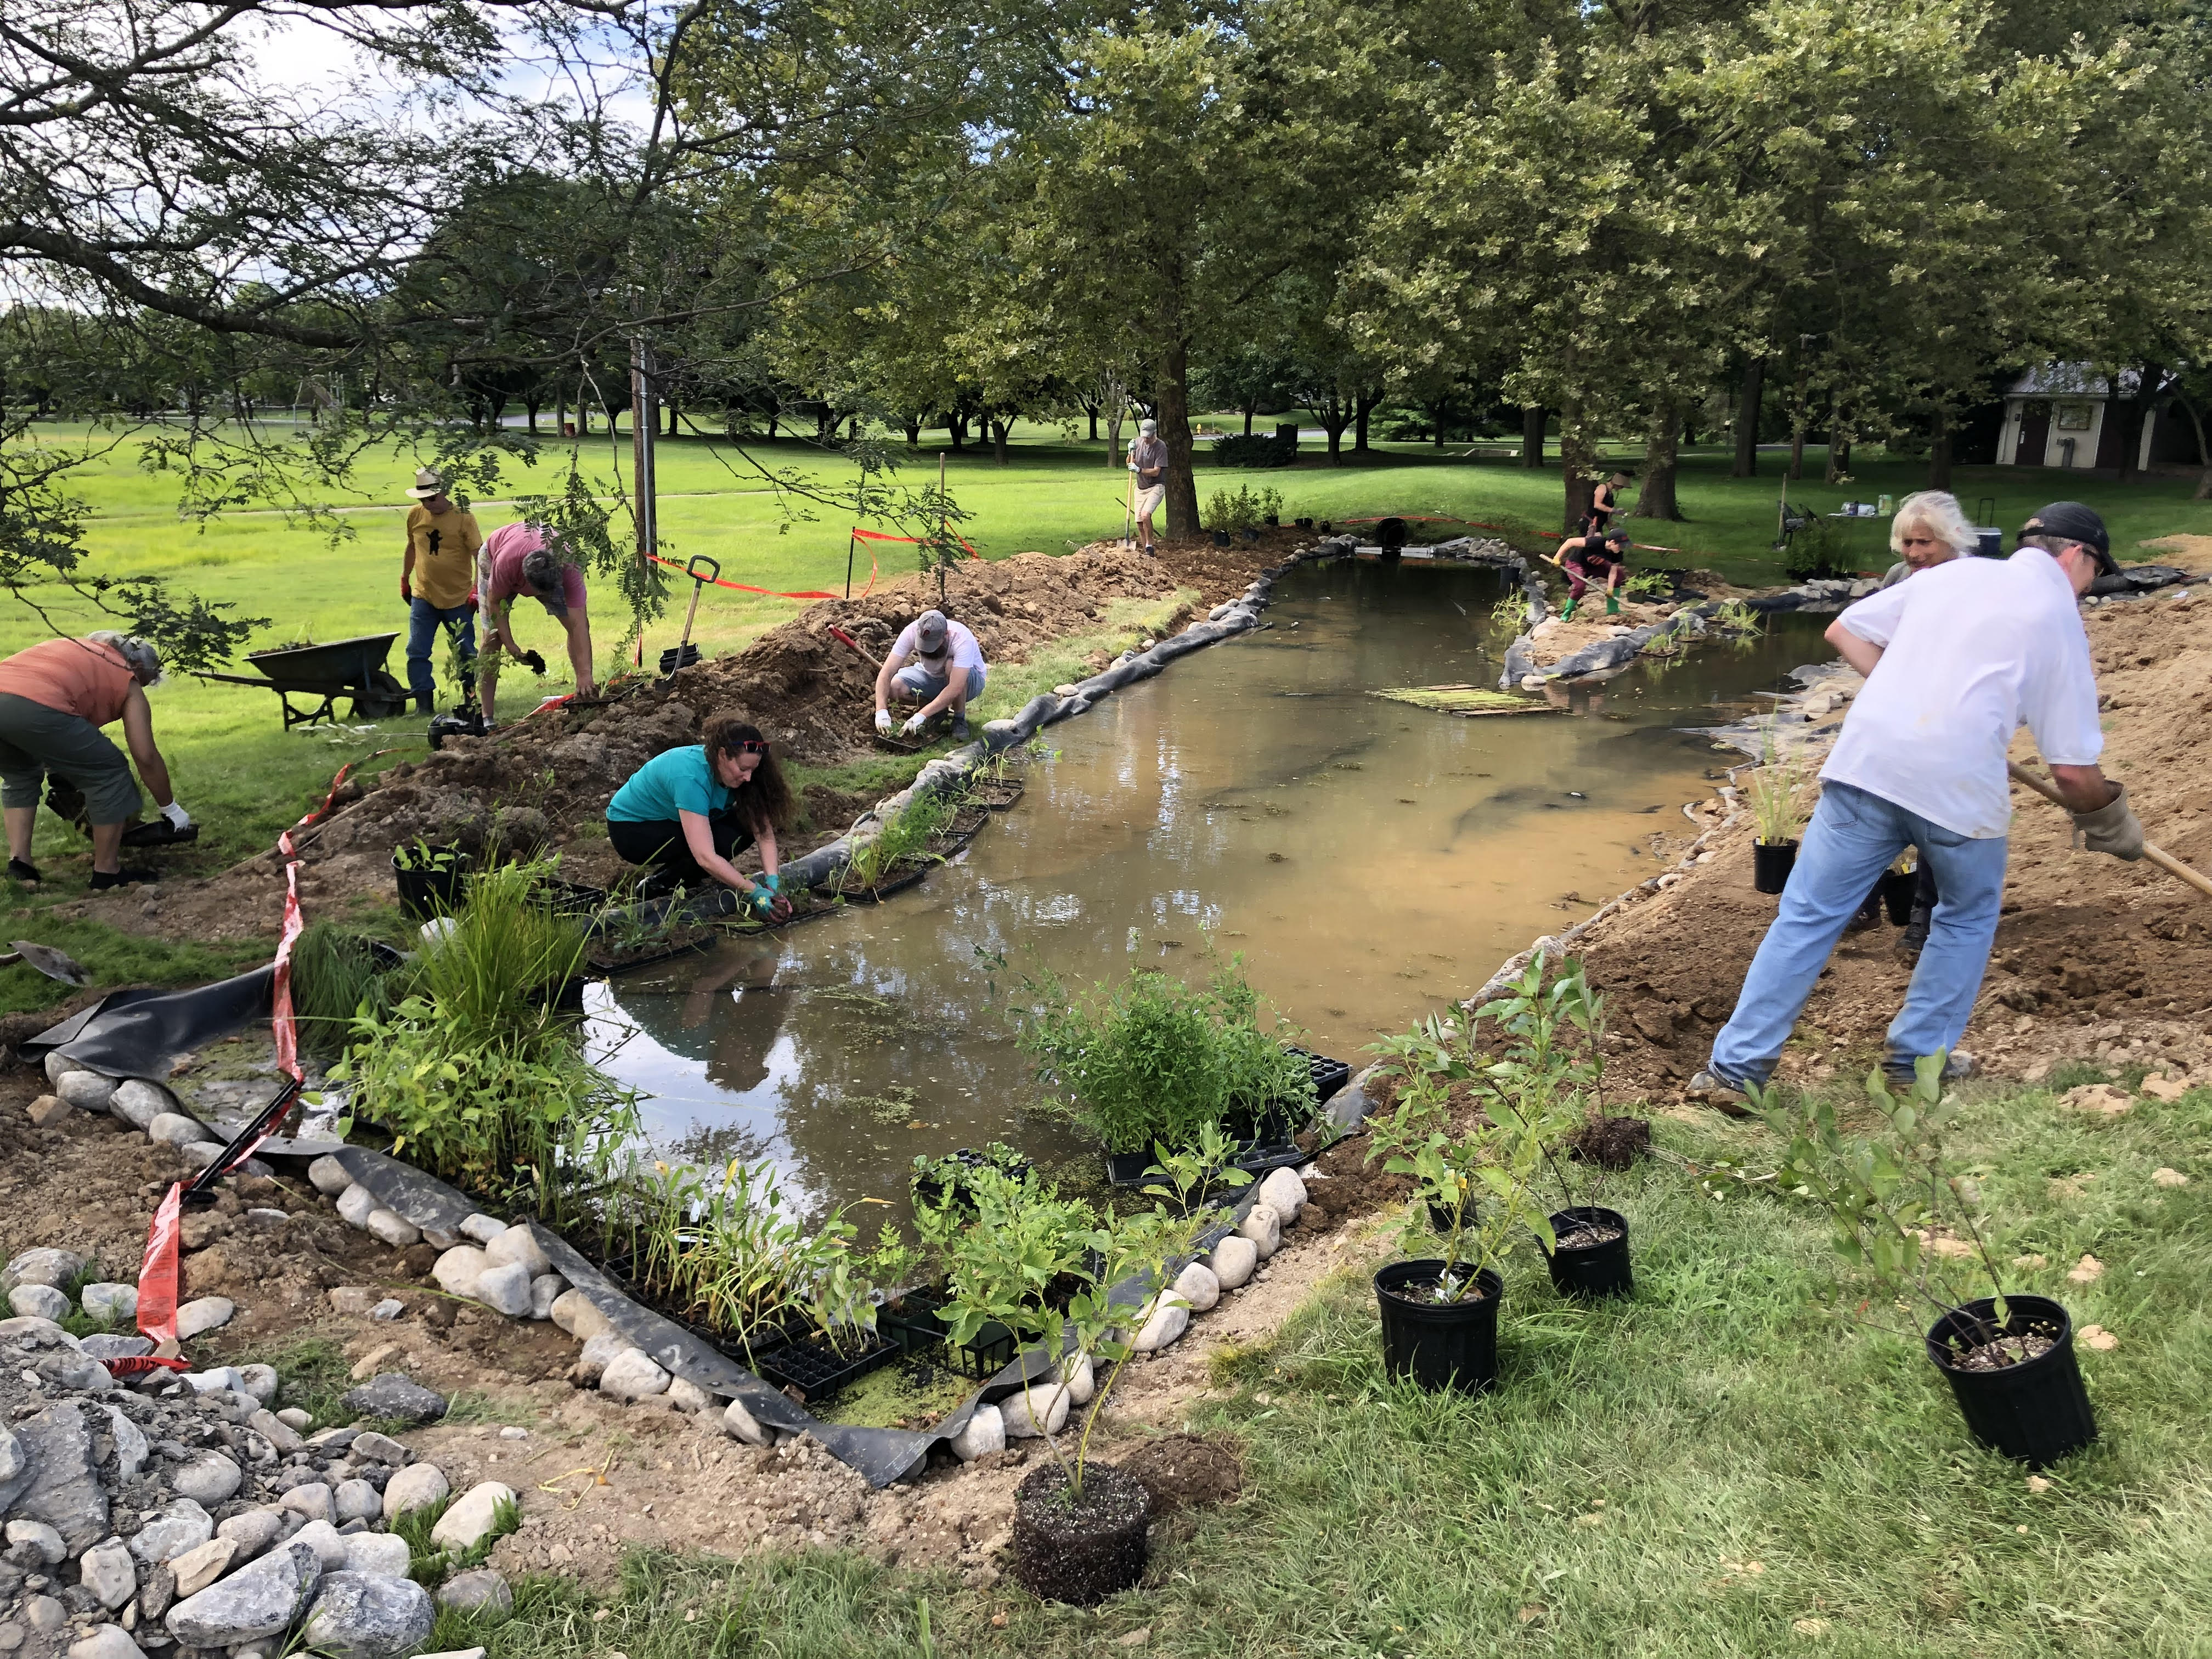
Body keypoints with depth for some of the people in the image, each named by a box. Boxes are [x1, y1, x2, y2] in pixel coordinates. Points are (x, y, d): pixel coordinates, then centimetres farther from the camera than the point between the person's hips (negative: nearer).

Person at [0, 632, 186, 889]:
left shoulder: (74, 649, 36)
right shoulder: (128, 682, 18)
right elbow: (146, 758, 14)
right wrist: (171, 809, 26)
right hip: (35, 707, -7)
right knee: (108, 771, 11)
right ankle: (107, 872, 14)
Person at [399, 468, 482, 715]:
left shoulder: (463, 517, -10)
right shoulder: (415, 515, 2)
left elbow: (480, 555, -10)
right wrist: (404, 580, 22)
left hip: (458, 600, -3)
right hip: (423, 598, 3)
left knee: (466, 653, 6)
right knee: (417, 653, -2)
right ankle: (424, 703, 5)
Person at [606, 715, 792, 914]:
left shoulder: (733, 772, -15)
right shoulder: (691, 778, -37)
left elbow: (764, 830, -18)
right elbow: (705, 858, -42)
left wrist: (772, 881, -32)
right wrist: (755, 892, -43)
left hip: (670, 820, 8)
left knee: (747, 825, -14)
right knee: (723, 841, -29)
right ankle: (657, 886, -9)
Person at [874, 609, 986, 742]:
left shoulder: (962, 639, -37)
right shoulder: (912, 632, -27)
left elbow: (955, 688, -44)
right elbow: (886, 673, -29)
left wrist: (921, 716, -48)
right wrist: (881, 711, -42)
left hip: (970, 681, -3)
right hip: (931, 676, 3)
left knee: (951, 666, -38)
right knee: (895, 686, -25)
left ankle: (959, 719, -14)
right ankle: (940, 707, 2)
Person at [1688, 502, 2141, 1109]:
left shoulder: (1952, 573, 19)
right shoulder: (2059, 618, 8)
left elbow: (1844, 632, 18)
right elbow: (2072, 767, 5)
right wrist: (2106, 820, 24)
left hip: (1867, 758, 3)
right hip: (1959, 784, -3)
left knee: (1809, 915, 7)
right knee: (1968, 917, 24)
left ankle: (1737, 1068, 6)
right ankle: (1919, 1059, 28)